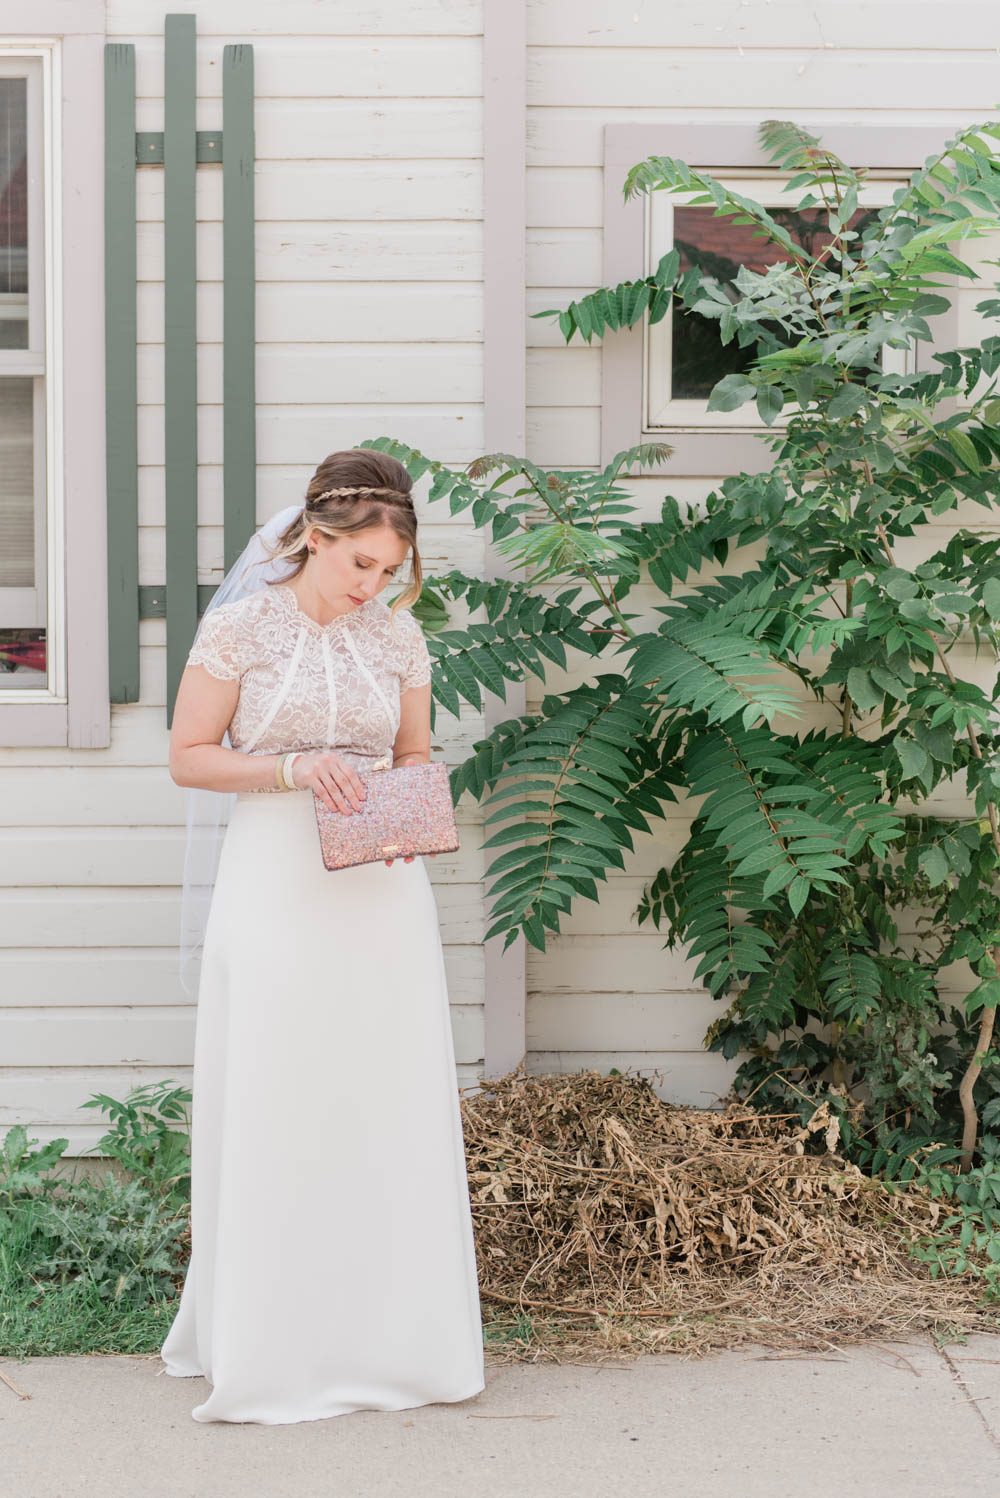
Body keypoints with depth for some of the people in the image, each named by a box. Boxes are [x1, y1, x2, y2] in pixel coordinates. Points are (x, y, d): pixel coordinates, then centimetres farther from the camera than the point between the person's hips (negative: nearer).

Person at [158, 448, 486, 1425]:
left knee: (391, 1107, 4)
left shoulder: (398, 635, 7)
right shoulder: (242, 626, -4)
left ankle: (390, 1333, 15)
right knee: (278, 1112, 0)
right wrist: (293, 769, -15)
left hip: (382, 889, 4)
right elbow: (188, 757, -2)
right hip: (278, 887, -3)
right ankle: (275, 1346, 11)